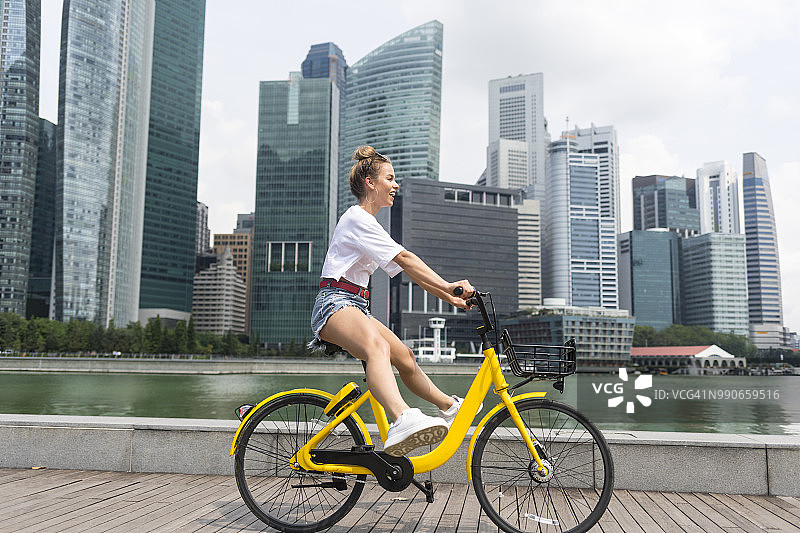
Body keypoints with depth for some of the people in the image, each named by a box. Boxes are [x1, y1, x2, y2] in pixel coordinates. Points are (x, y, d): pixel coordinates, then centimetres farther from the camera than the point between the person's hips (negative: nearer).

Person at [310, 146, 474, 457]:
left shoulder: (369, 224, 25)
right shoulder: (357, 218, -7)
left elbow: (409, 272, 20)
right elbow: (405, 259, -18)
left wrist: (449, 298, 13)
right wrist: (448, 286, -24)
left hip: (356, 306, 10)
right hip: (336, 302, -10)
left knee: (404, 357, 16)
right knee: (378, 347, -38)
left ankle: (449, 407, 39)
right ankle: (403, 422, -64)